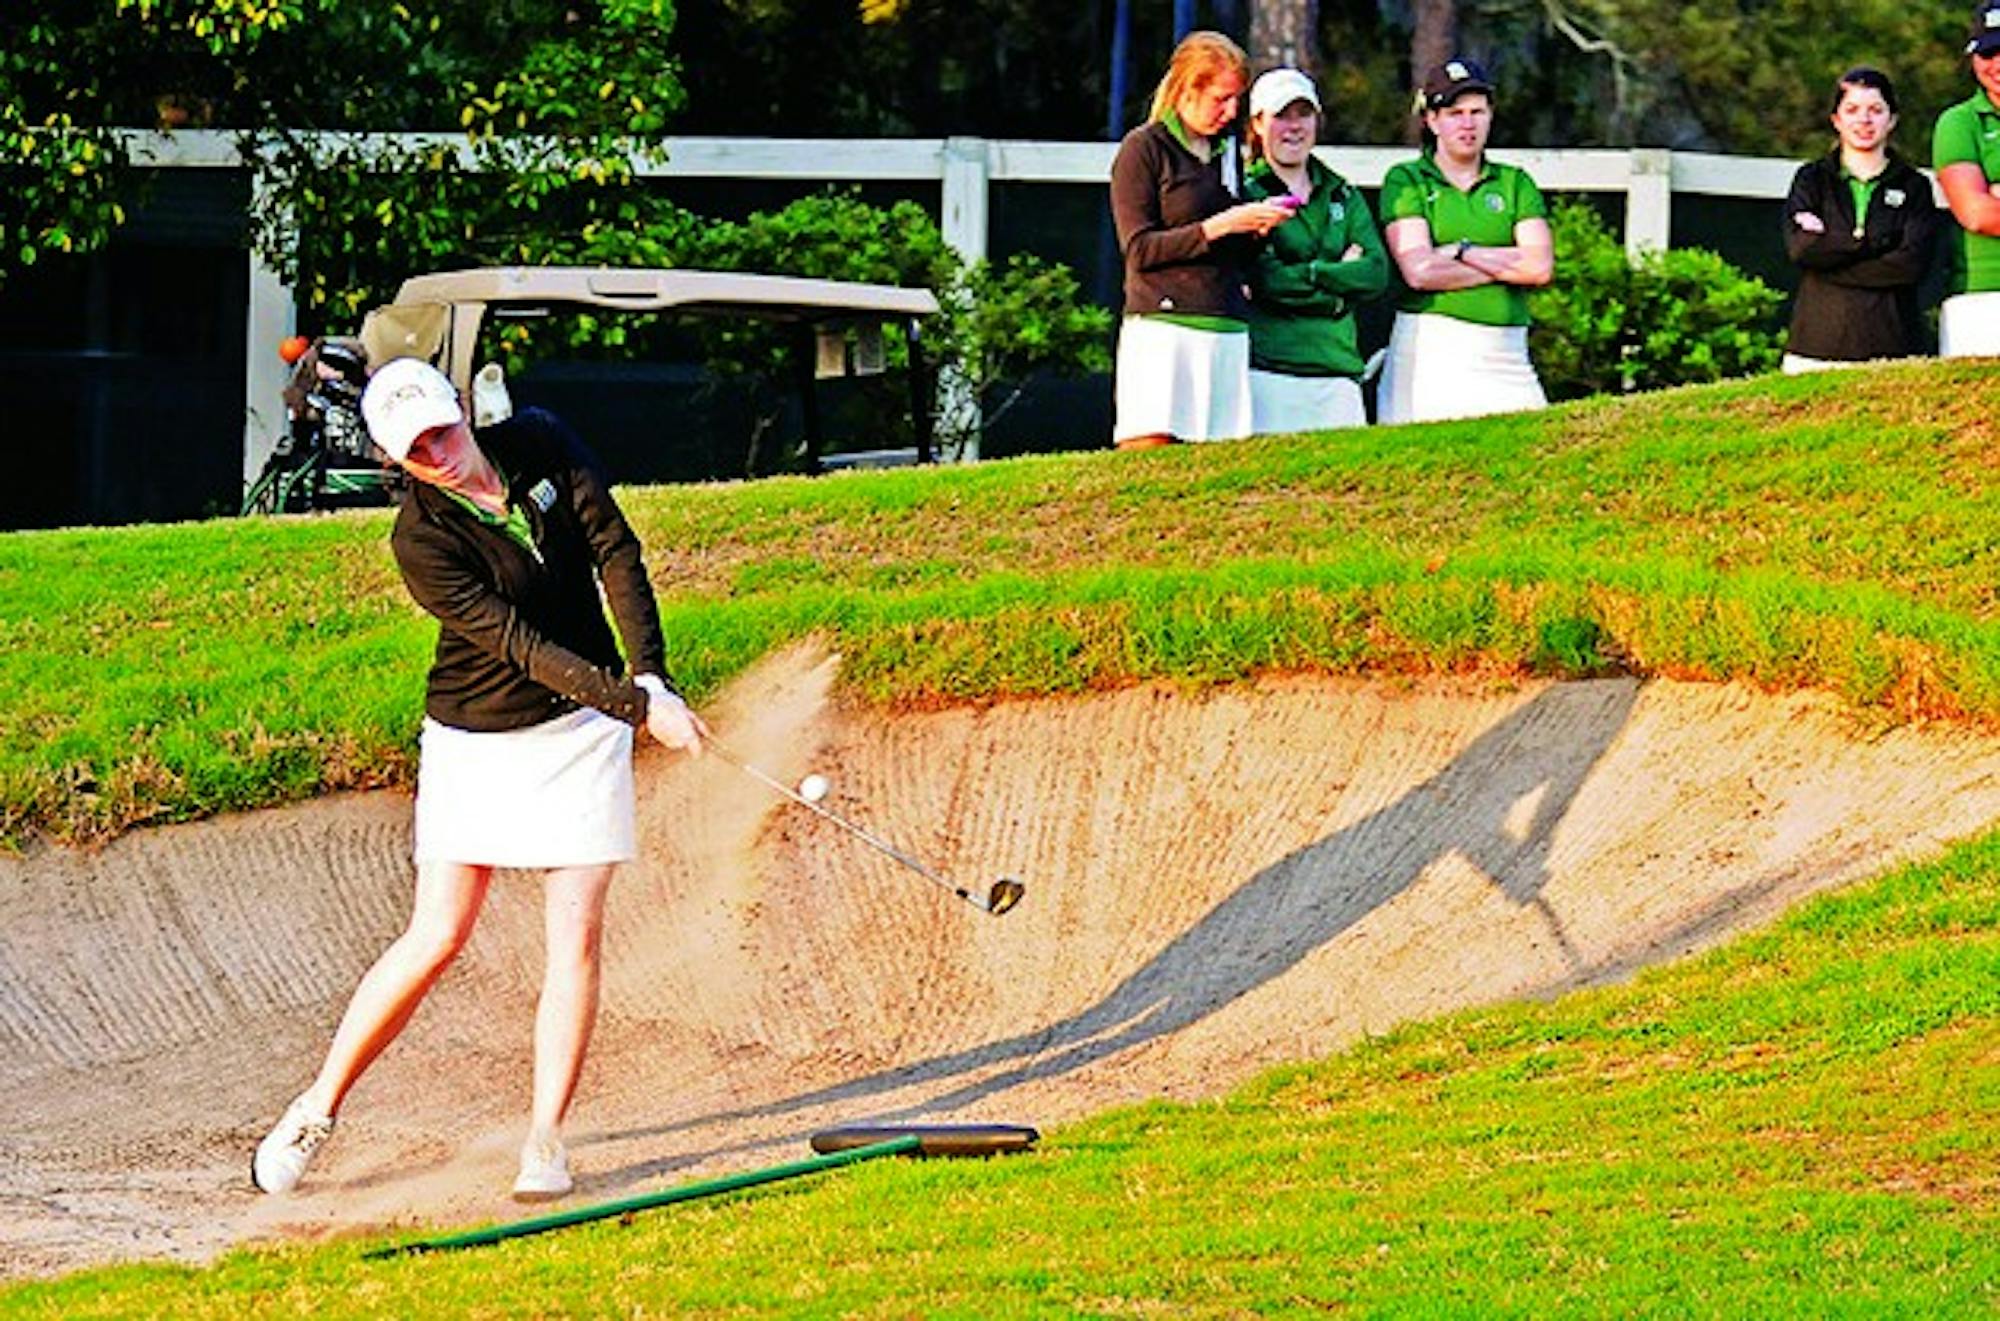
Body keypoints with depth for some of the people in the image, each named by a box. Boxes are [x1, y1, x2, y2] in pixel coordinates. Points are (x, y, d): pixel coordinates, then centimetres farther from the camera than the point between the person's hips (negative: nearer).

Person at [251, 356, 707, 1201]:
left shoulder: (541, 445, -5)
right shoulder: (421, 539, -18)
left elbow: (615, 553, -6)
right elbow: (520, 644, -22)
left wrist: (651, 675, -18)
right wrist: (637, 706, -28)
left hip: (582, 727, 3)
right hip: (476, 741, -3)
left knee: (577, 935, -6)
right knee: (436, 939, -5)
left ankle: (545, 1141, -2)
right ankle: (319, 1108, 9)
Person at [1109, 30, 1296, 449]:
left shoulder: (1227, 153, 19)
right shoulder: (1143, 149, 1)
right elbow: (1139, 249, -7)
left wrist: (1258, 229, 1)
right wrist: (1220, 227, -12)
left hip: (1228, 334, 6)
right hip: (1162, 327, -6)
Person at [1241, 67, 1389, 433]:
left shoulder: (1344, 197, 20)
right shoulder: (1243, 192, 5)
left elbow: (1377, 273, 6)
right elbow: (1255, 279, -9)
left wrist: (1305, 275, -5)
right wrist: (1336, 284, -4)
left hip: (1336, 370, 4)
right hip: (1266, 370, -4)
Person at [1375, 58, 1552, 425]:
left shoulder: (1515, 183, 16)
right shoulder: (1406, 181, 8)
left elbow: (1541, 268, 3)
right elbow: (1420, 271, -6)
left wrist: (1461, 251, -3)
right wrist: (1508, 264, -2)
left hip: (1506, 360, 3)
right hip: (1428, 352, -2)